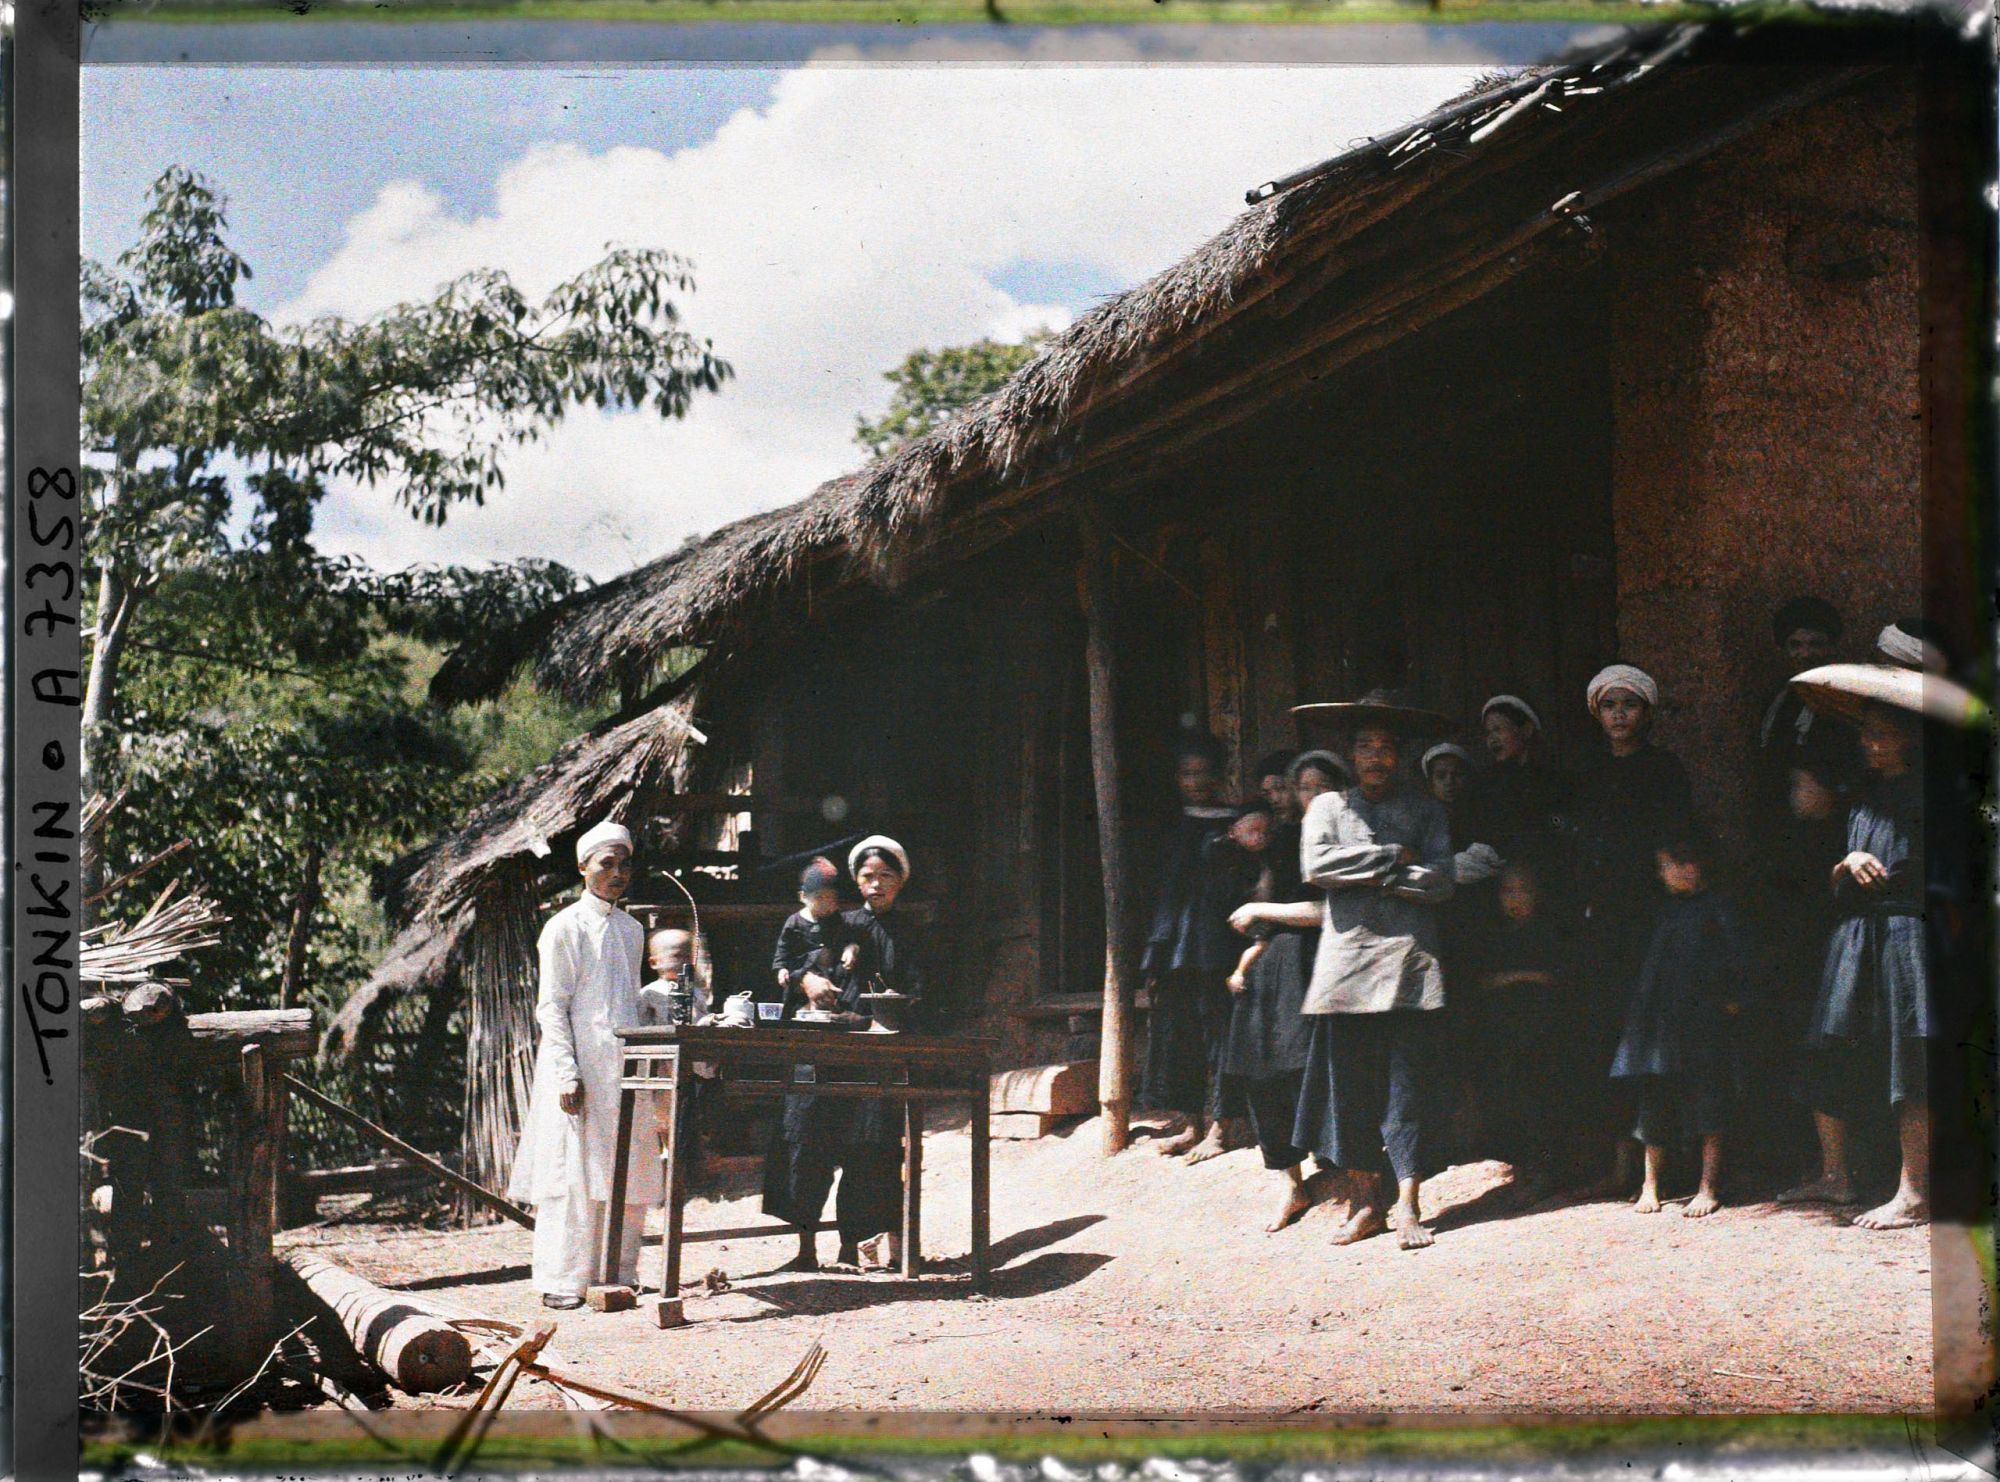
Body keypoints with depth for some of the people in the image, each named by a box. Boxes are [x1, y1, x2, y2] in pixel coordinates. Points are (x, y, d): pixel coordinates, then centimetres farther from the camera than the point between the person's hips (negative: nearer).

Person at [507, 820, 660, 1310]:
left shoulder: (632, 930, 15)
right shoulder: (565, 928, -4)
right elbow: (551, 1008, -8)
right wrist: (567, 1075, -16)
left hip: (625, 1068, 6)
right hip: (581, 1069, -6)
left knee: (626, 1175, 7)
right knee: (574, 1173, -5)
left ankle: (618, 1274, 15)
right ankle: (563, 1282, 1)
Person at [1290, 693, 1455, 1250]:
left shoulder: (1424, 809, 11)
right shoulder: (1328, 806, 13)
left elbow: (1440, 880, -2)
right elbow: (1315, 865, -5)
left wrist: (1368, 877, -4)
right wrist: (1394, 858, -4)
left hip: (1407, 958, -1)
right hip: (1345, 955, 1)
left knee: (1406, 1083, -4)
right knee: (1349, 1083, 0)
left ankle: (1407, 1205, -2)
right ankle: (1367, 1200, 8)